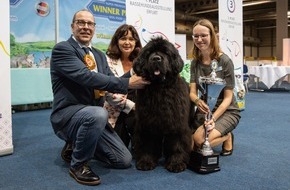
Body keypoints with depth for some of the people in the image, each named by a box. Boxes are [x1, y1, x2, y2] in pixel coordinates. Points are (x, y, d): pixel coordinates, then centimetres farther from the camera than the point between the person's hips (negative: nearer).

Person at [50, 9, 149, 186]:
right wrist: (127, 83, -26)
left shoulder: (99, 55, 14)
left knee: (124, 160, 3)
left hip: (94, 115, 7)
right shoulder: (62, 49, -11)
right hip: (68, 114, -7)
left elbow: (110, 80, 4)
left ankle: (75, 146, 21)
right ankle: (78, 164, -13)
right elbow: (87, 77, -25)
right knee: (98, 114, -40)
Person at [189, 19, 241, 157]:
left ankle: (227, 137, 5)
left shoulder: (224, 61, -14)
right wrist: (198, 101, -32)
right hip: (204, 110, 5)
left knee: (200, 140, -28)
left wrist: (214, 118, -28)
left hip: (226, 111, -5)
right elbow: (192, 92, -7)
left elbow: (228, 97, -14)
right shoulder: (195, 62, 0)